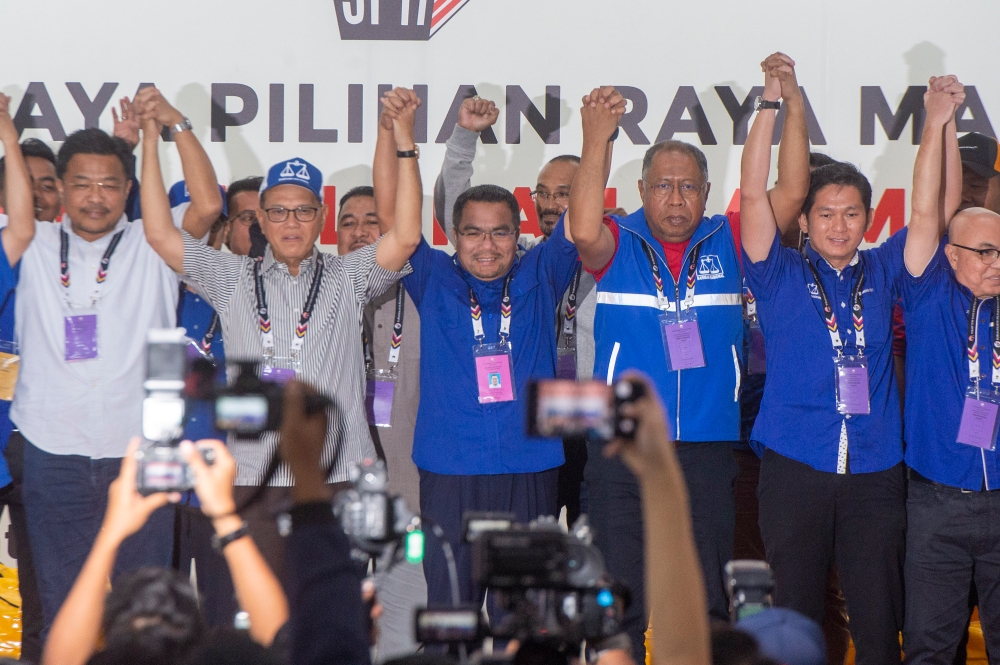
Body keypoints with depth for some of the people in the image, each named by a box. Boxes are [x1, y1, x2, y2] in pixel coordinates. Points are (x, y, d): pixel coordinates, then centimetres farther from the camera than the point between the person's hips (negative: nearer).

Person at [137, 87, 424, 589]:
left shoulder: (348, 279, 9)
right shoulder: (233, 280, 12)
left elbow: (406, 236, -6)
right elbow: (160, 234, 5)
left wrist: (404, 143, -12)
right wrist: (150, 143, 1)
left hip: (338, 475, -1)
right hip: (254, 476, 1)